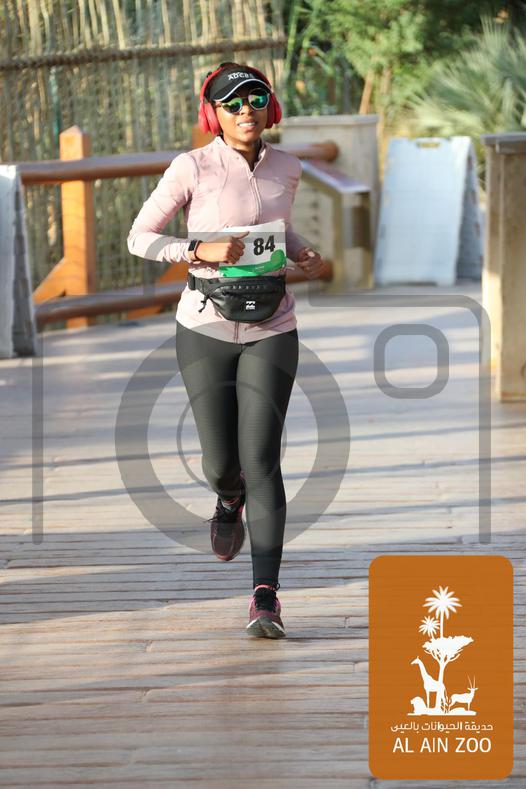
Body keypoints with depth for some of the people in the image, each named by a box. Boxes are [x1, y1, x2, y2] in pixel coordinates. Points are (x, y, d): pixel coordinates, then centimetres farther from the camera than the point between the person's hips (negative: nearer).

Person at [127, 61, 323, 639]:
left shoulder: (286, 169, 3)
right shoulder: (192, 168, -8)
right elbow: (139, 238, -4)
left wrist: (304, 254, 3)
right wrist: (201, 251, -19)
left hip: (270, 331, 1)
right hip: (206, 330, -1)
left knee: (261, 461, -9)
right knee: (221, 465, 0)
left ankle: (265, 598, -9)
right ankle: (229, 500, 41)